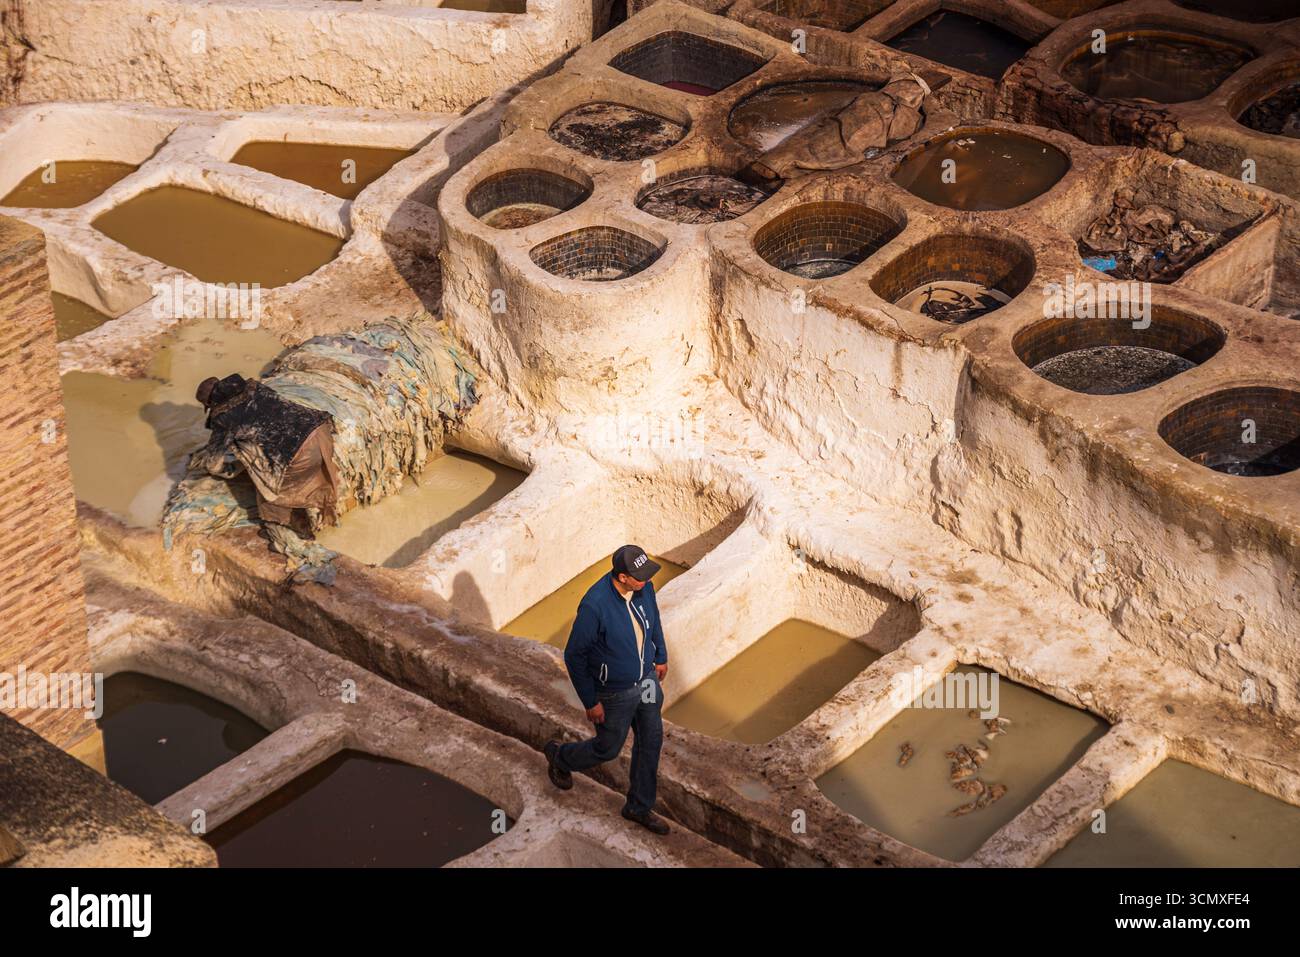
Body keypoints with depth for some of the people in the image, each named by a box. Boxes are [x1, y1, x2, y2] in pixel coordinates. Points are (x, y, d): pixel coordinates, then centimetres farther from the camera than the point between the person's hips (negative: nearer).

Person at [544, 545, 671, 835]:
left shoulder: (644, 587, -16)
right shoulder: (595, 605, -36)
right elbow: (574, 656, -23)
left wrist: (661, 656, 20)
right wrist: (590, 702, -17)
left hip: (646, 679, 6)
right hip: (614, 691, -6)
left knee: (650, 742, 17)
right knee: (608, 749, 15)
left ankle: (640, 807, 38)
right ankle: (559, 756, 46)